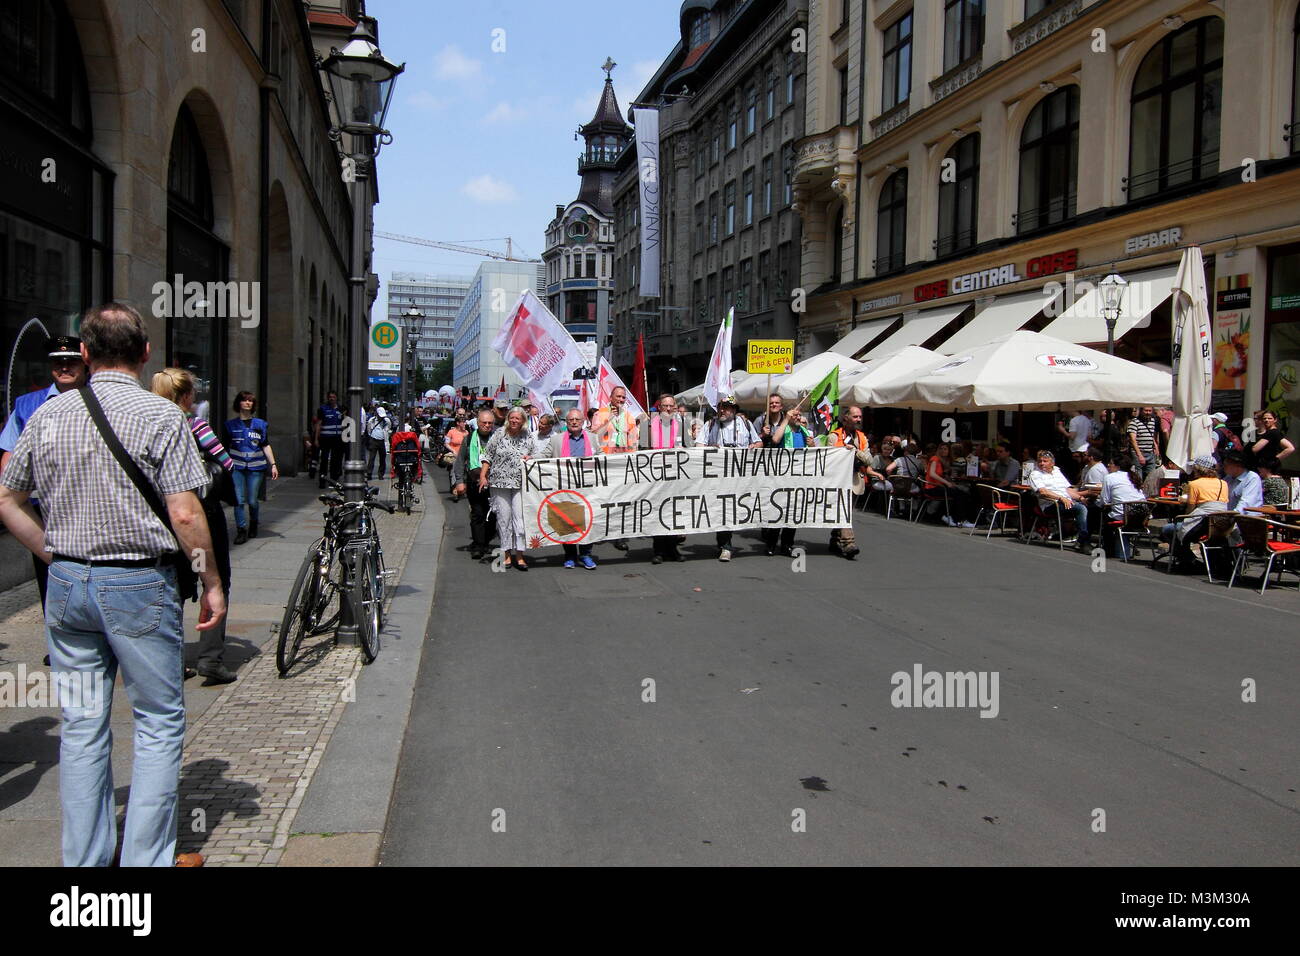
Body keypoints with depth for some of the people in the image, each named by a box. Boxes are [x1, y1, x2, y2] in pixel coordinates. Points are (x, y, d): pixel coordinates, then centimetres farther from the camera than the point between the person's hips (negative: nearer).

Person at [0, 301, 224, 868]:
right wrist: (211, 582, -6)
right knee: (158, 723, 7)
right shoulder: (161, 416, -11)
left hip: (66, 583, 5)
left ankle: (83, 858, 23)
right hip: (140, 586, -5)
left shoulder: (48, 414, 5)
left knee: (81, 725, 13)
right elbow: (185, 514, -16)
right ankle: (147, 858, 10)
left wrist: (56, 555, 16)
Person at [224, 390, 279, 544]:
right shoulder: (231, 425, 6)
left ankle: (253, 524, 30)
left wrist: (273, 465, 1)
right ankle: (241, 530, 2)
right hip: (236, 467, 0)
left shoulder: (260, 424, 8)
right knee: (239, 500, -7)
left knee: (253, 501, 3)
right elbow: (225, 447, 8)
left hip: (256, 467, 0)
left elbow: (266, 445, 8)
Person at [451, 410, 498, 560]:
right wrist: (459, 481, 4)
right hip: (474, 482, 0)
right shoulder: (470, 439, 10)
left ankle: (483, 543, 17)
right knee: (477, 514, -2)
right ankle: (478, 547, 1)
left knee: (492, 516, 2)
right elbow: (460, 461, 12)